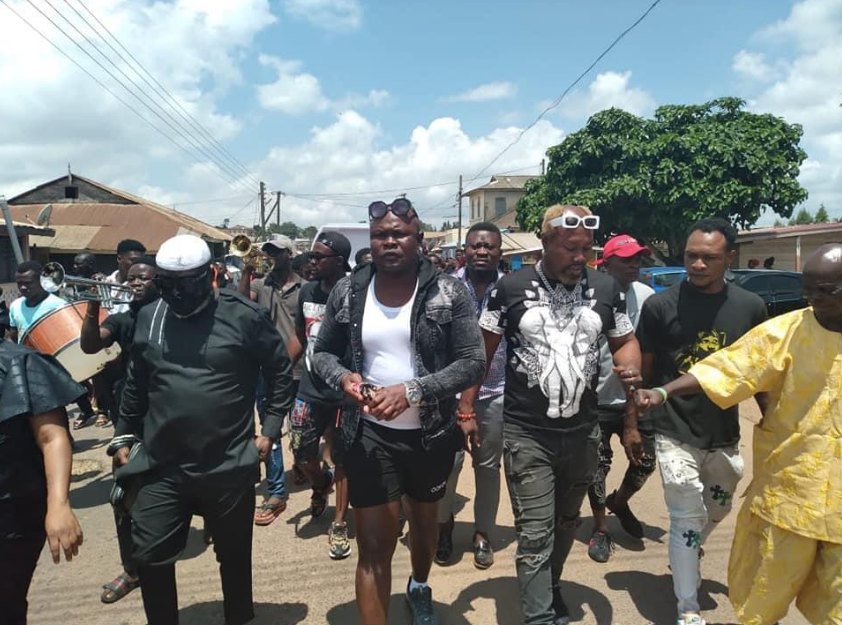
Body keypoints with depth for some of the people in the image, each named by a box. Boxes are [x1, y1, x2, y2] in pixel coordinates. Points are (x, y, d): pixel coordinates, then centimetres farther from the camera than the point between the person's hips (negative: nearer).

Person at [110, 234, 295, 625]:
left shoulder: (245, 316, -10)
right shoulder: (149, 318, 3)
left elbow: (280, 373, -1)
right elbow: (135, 385, 14)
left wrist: (270, 430, -4)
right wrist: (124, 437, 15)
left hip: (229, 466, -3)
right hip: (159, 466, 3)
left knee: (234, 556, 15)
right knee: (150, 557, 10)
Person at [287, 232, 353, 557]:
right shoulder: (307, 292, 3)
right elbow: (300, 338, 12)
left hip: (344, 393, -4)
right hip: (310, 389, 5)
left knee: (343, 459, 9)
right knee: (302, 454, 11)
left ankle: (339, 524, 23)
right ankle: (321, 484, 44)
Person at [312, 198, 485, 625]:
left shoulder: (448, 292, -10)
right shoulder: (347, 292, -4)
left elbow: (473, 362, -13)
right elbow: (322, 352, 6)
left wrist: (412, 390, -26)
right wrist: (343, 377, -17)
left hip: (430, 435, 1)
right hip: (369, 435, 0)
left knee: (424, 522, 25)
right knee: (373, 545, 1)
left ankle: (420, 590, 56)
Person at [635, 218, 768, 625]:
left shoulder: (750, 307, -2)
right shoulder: (660, 305, -10)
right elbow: (643, 371, -3)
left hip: (725, 435, 4)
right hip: (676, 434, -4)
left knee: (717, 511, 23)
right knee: (688, 519, 1)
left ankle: (686, 557, 53)